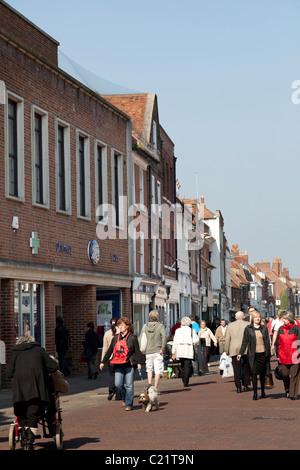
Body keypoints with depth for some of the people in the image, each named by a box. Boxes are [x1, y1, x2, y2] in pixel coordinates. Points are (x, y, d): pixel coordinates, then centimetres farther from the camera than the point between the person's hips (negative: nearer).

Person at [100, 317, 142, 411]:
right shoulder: (115, 338, 14)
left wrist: (139, 363, -8)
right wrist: (103, 362, 19)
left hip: (130, 364, -4)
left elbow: (137, 351, 0)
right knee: (118, 384, -5)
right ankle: (125, 397, 23)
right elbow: (109, 351, 20)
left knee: (129, 385, -4)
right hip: (118, 365, 4)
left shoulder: (132, 337, 1)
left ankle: (128, 404, 4)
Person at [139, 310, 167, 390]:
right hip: (157, 351, -3)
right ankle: (155, 388, -2)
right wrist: (162, 348, -14)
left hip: (147, 351, 3)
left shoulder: (145, 326, 5)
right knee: (158, 371, 1)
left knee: (149, 369, 18)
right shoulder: (160, 326, -5)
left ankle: (149, 383, -2)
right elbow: (164, 336, -19)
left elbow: (141, 338, 3)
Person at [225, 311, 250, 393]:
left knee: (237, 369, 1)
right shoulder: (248, 324, 1)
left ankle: (238, 387, -3)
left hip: (234, 350, 0)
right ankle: (245, 385, 17)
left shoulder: (230, 325, 4)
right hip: (246, 349, 0)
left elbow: (227, 339, 4)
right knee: (246, 368, 14)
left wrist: (227, 351, 10)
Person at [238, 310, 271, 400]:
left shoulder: (264, 328, 8)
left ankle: (262, 391, 24)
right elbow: (245, 342, 4)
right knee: (254, 373, -7)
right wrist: (241, 353, -3)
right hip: (253, 354, -2)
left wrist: (268, 354, 8)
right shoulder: (248, 329, 3)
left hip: (263, 354, 2)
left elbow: (267, 342, 10)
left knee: (262, 373, 8)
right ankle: (255, 393, -3)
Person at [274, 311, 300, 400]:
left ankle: (293, 394, 3)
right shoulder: (281, 329, 8)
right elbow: (277, 342, 15)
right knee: (285, 374, 4)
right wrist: (278, 355, 14)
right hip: (283, 356, 3)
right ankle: (287, 390, 27)